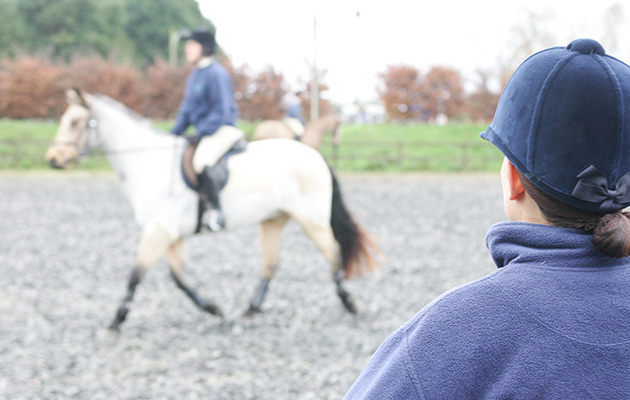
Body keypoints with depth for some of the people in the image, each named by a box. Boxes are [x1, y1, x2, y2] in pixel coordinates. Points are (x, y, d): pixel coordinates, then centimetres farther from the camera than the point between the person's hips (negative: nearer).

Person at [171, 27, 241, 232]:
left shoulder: (216, 74, -12)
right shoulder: (194, 76, 16)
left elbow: (222, 111, -17)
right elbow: (187, 109, 21)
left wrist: (201, 132, -20)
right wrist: (174, 134, 10)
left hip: (222, 130, -10)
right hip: (204, 132, 10)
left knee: (201, 161, -32)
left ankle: (216, 210, -26)